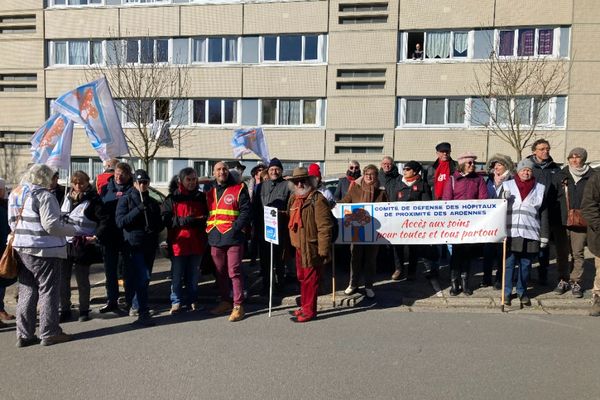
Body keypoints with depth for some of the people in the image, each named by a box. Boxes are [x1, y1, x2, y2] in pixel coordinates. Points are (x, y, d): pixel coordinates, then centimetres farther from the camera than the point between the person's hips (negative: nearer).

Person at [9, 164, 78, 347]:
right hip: (45, 250, -8)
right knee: (48, 291, 2)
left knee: (27, 291, 14)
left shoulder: (15, 194, 11)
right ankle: (49, 333, 8)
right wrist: (72, 230, -7)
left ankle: (24, 334, 19)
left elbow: (13, 223, 16)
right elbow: (51, 225, -20)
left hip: (21, 248, 8)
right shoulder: (43, 196, -15)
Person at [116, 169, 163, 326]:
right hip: (133, 244, -5)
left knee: (144, 278, 12)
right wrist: (138, 210, -17)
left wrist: (155, 229, -1)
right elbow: (120, 222, -10)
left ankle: (133, 305, 31)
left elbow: (160, 224, 21)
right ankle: (143, 313, -11)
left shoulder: (153, 203, 16)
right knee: (142, 278, -14)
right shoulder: (125, 200, 2)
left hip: (150, 246, 5)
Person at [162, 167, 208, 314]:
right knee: (177, 275, 6)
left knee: (194, 275, 12)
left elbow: (207, 216, 15)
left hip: (197, 243, 3)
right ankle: (176, 302, 20)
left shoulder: (201, 197, 10)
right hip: (178, 243, -3)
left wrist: (200, 220, -7)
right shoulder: (172, 198, 0)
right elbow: (166, 220, -8)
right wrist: (186, 220, -18)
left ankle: (192, 300, 25)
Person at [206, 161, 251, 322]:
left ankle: (238, 305, 3)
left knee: (234, 272, -5)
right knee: (220, 272, 13)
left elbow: (246, 211, -8)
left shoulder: (239, 189, -1)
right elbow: (206, 213, 19)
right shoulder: (210, 193, 16)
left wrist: (235, 228, -16)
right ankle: (225, 301, 27)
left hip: (233, 238, -5)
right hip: (215, 239, 6)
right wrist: (208, 230, 4)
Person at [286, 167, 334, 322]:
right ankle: (304, 306, 33)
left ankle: (309, 311, 14)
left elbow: (324, 227, -19)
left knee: (310, 279, 2)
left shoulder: (317, 199, -16)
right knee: (302, 278, 18)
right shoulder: (293, 198, 11)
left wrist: (324, 251, -21)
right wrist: (292, 242, 20)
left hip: (311, 247, -8)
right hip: (299, 246, 9)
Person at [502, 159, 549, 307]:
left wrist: (544, 236, 5)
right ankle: (506, 292, 12)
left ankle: (522, 292, 24)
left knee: (525, 265, 9)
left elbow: (544, 214, 9)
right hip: (510, 233, -1)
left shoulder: (540, 189, 10)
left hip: (530, 234, 1)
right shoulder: (507, 185, 7)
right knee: (509, 263, 1)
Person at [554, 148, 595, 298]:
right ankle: (563, 280, 21)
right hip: (561, 221, 1)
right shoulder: (560, 176, 5)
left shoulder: (592, 177, 2)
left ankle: (575, 282, 15)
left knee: (578, 253, 4)